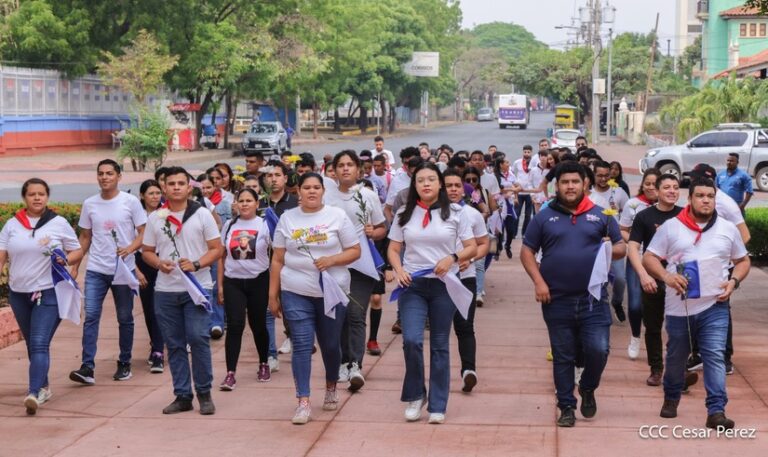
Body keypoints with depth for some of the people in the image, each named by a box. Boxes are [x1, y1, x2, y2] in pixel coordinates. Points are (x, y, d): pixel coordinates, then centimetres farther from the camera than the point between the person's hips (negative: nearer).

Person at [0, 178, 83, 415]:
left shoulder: (59, 223, 0)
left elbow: (78, 251, 8)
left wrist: (66, 259, -13)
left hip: (48, 293, -4)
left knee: (40, 344, -15)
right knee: (32, 344, 16)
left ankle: (34, 393, -24)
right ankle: (43, 386, 32)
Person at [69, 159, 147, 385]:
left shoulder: (131, 202, -4)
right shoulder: (89, 204, 5)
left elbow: (143, 233, -5)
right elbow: (85, 238, 13)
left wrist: (130, 248, -24)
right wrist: (74, 266, 7)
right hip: (96, 270, 2)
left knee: (125, 318, 8)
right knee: (91, 316, -8)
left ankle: (124, 364, 20)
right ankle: (87, 367, -11)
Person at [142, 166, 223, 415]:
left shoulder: (202, 214, 1)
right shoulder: (155, 218, 8)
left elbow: (216, 248, 0)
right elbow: (147, 251, 13)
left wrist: (196, 264, -17)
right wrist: (159, 263, -9)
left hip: (197, 287, -3)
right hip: (165, 290, 3)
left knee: (198, 339, -11)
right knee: (174, 345, 6)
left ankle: (204, 393, 3)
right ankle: (182, 396, 14)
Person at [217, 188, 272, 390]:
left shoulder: (265, 225, -2)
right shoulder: (229, 225, 7)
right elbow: (222, 256, 10)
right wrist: (220, 285, 7)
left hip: (258, 281, -1)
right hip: (233, 282, 1)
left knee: (258, 325, 9)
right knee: (234, 325, -9)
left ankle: (264, 364, 31)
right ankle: (230, 373, -9)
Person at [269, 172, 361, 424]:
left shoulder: (337, 216, 1)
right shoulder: (287, 219, 6)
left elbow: (355, 251, 1)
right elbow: (278, 260, 7)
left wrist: (332, 260, -17)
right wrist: (273, 295, 5)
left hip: (332, 291, 0)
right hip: (295, 292, 0)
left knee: (330, 344, 10)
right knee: (302, 345, -7)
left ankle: (331, 388, 35)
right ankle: (303, 402, -7)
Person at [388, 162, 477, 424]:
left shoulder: (454, 214, 1)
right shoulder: (404, 215, 5)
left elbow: (472, 248, 3)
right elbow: (393, 249, 9)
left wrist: (452, 258, -15)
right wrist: (399, 270, -10)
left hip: (444, 285, 0)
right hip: (412, 285, 0)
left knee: (440, 346, 6)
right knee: (411, 340, -15)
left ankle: (437, 406, 15)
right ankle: (415, 395, 7)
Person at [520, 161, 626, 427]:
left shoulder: (601, 215, 7)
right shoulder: (545, 217, 6)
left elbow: (621, 248, 13)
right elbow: (526, 251, 7)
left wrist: (611, 249, -11)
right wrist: (538, 281, -7)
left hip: (593, 298, 0)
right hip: (557, 300, 0)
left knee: (598, 350, -8)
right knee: (563, 357, 7)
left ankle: (588, 389, 21)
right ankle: (566, 407, 19)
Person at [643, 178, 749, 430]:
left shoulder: (728, 229, 6)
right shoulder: (671, 227, 0)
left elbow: (743, 260, 15)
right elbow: (649, 258, 1)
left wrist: (734, 281, -4)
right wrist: (666, 276, -17)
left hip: (714, 306, 0)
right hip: (679, 307, 0)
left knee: (715, 356, -10)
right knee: (676, 356, 14)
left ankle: (716, 410, -11)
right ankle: (671, 399, 37)